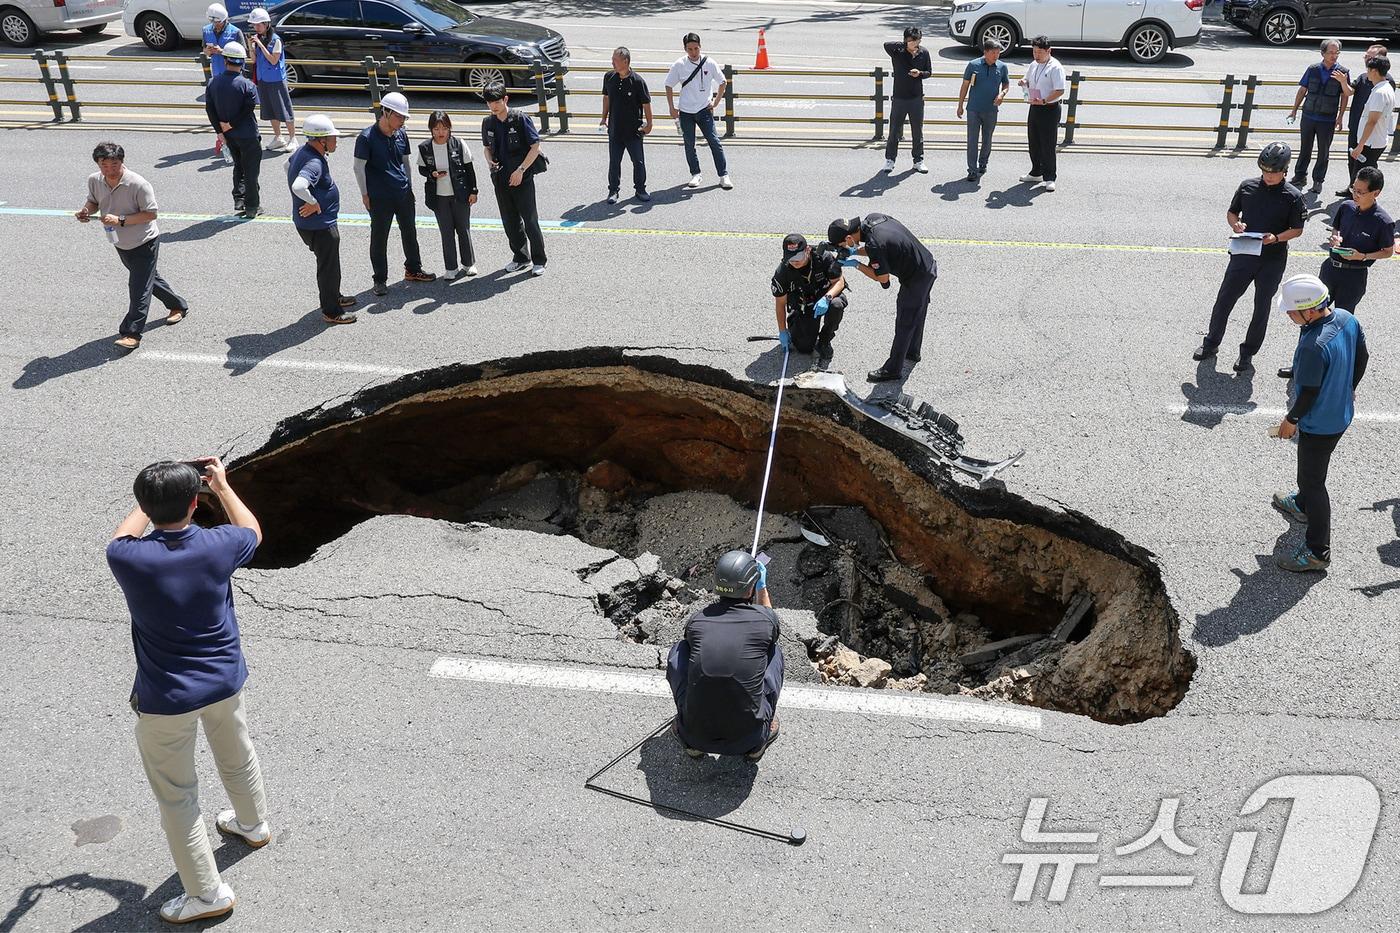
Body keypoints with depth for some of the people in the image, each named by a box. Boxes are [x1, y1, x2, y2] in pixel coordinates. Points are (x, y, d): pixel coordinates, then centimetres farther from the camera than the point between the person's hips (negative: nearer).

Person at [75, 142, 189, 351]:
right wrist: (86, 210, -14)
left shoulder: (138, 184, -26)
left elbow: (151, 214, -24)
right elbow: (93, 201, 10)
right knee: (148, 278, 23)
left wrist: (121, 220, -31)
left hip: (144, 242, -7)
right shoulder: (94, 180, -8)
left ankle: (131, 333, -3)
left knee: (139, 287, -8)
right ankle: (178, 306, 44)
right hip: (121, 244, 7)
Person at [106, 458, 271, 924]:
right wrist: (221, 485, 18)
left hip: (166, 700, -4)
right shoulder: (217, 547, -18)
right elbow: (252, 531, 8)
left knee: (176, 797, 13)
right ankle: (253, 824, 55)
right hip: (225, 681, 4)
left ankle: (207, 893, 21)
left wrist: (153, 498, 15)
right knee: (237, 755, 30)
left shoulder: (129, 560, -24)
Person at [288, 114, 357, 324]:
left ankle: (333, 297, 44)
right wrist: (314, 203, -27)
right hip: (319, 225, -10)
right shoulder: (314, 163, -29)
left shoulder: (303, 152, 3)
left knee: (328, 263, 26)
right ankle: (331, 311, 17)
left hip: (322, 222, 10)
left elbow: (288, 165, 24)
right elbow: (298, 187, -45)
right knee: (329, 267, 5)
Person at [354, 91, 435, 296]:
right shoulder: (367, 137, -14)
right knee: (379, 239, 4)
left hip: (403, 194, 6)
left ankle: (413, 270, 35)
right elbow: (359, 167, -10)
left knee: (409, 233, 17)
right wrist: (365, 195, -9)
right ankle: (380, 280, 15)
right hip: (379, 198, -6)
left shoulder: (401, 134, 4)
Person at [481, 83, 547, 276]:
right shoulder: (488, 122, 5)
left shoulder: (521, 119, -11)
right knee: (510, 221, 11)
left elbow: (535, 146, -11)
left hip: (522, 178, -5)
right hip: (500, 179, 5)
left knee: (530, 220, -2)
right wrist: (490, 161, -3)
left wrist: (521, 170, -16)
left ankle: (539, 260, 10)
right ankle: (520, 258, 25)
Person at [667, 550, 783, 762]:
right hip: (749, 735, 0)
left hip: (697, 735, 1)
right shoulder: (765, 618, -7)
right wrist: (762, 588, 32)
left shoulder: (696, 620, -2)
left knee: (680, 651, 19)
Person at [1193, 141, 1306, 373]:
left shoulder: (1293, 197, -9)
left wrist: (1277, 238, -21)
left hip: (1273, 260, -2)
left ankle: (1247, 353, 24)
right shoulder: (1247, 186, -2)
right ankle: (1211, 343, 26)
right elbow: (1231, 213, 9)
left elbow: (1297, 230, -3)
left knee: (1262, 308, 9)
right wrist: (1235, 224, -13)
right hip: (1243, 255, 2)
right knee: (1224, 300, 7)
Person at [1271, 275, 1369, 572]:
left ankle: (1318, 552, 13)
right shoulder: (1347, 318, -9)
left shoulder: (1313, 346, -36)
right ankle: (1302, 505, 57)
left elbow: (1309, 392, -25)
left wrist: (1291, 420, -8)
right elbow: (1362, 357, 6)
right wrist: (1349, 387, 22)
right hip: (1341, 414, 9)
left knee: (1313, 481, 4)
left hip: (1318, 424, -9)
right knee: (1311, 469, 32)